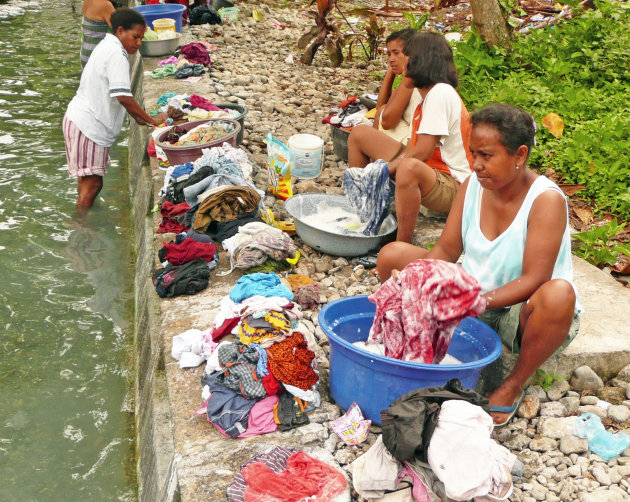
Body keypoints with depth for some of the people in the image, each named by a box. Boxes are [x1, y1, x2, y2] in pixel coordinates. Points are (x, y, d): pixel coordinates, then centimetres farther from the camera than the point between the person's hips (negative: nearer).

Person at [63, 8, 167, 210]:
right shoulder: (116, 54, -18)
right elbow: (123, 96, -26)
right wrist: (151, 120, -17)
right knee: (92, 183, -4)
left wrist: (137, 116, 12)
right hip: (88, 126, -10)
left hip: (82, 120, 10)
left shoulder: (107, 47, 15)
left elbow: (115, 93, 21)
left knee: (88, 179, 19)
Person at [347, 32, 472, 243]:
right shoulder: (427, 95, 13)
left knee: (409, 168, -46)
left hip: (450, 186, -10)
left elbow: (423, 151, -23)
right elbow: (411, 147, 8)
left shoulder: (440, 93, -17)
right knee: (359, 134, 11)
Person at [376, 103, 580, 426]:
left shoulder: (546, 200, -22)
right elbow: (446, 250, -5)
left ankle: (514, 385, -17)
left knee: (559, 294, -42)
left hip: (522, 315, -4)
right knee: (392, 255, -8)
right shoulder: (473, 185, -6)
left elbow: (533, 280, -28)